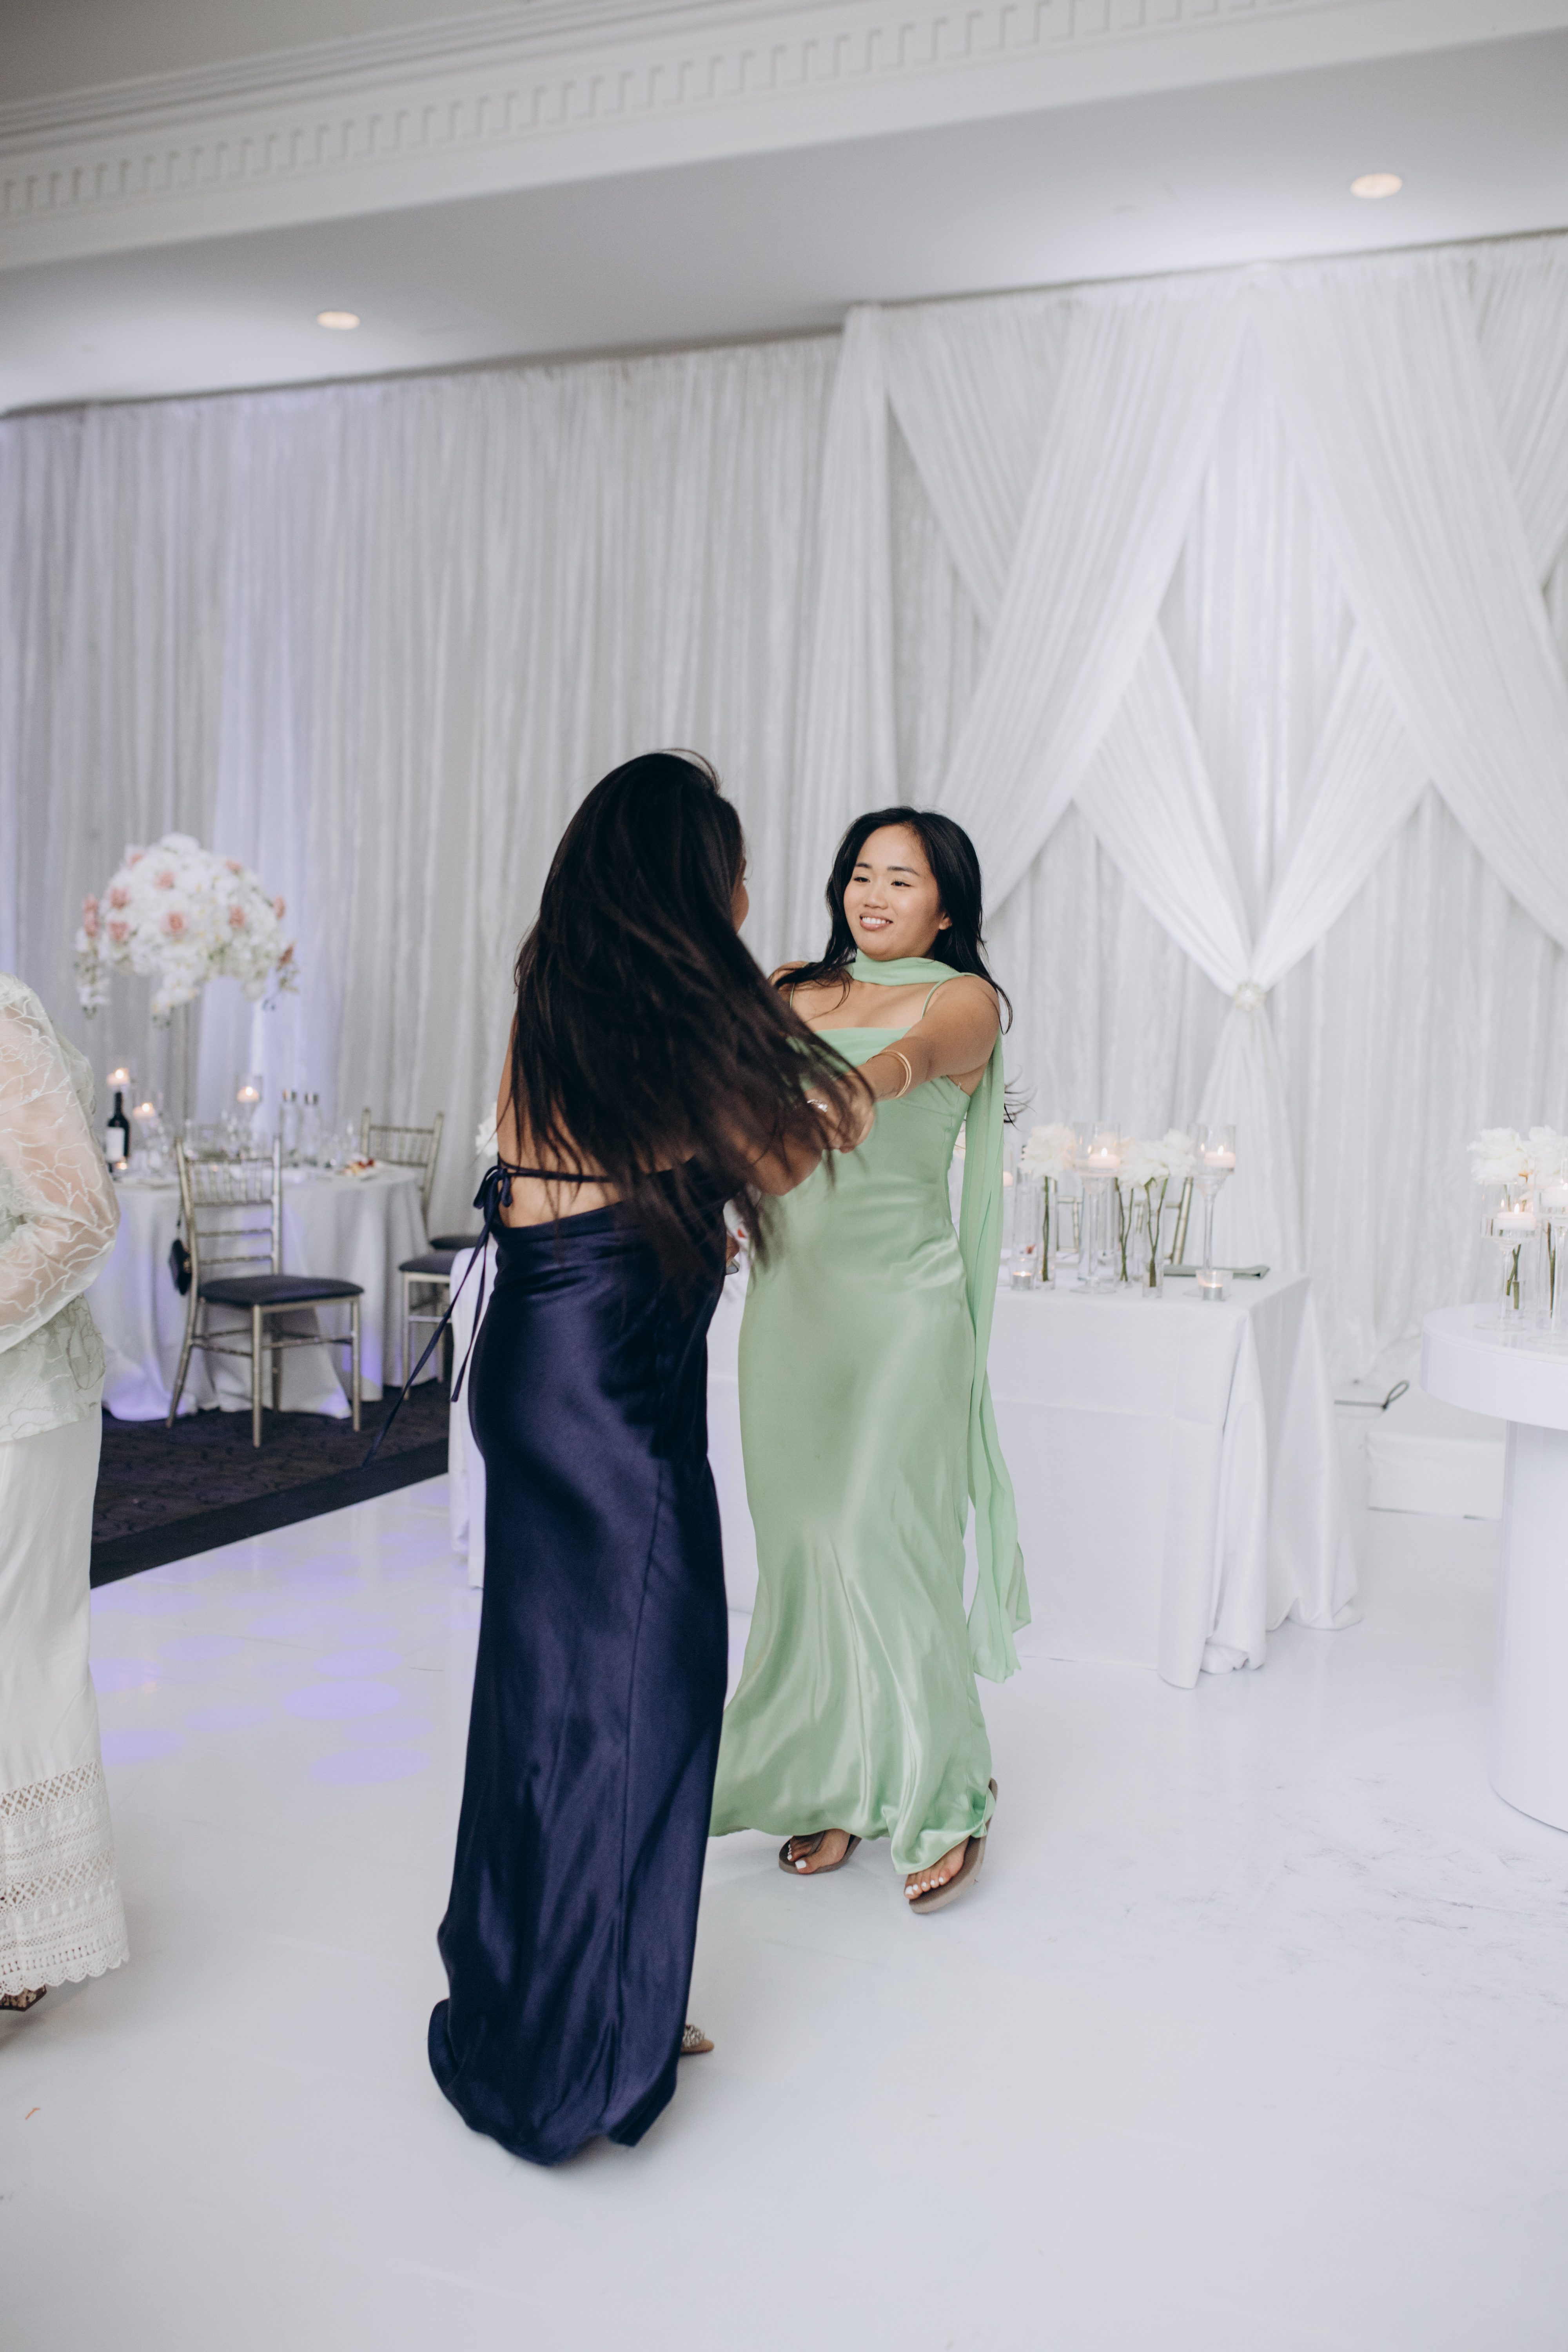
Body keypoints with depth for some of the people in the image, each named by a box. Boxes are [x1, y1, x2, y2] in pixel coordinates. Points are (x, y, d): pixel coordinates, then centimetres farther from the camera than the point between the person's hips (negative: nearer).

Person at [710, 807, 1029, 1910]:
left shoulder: (965, 999, 0)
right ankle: (839, 1787, 21)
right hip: (791, 1290, 5)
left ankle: (944, 1794, 9)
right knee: (804, 1540, 7)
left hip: (900, 1295, -5)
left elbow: (913, 1053, -20)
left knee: (877, 1536, -8)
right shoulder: (795, 990, 14)